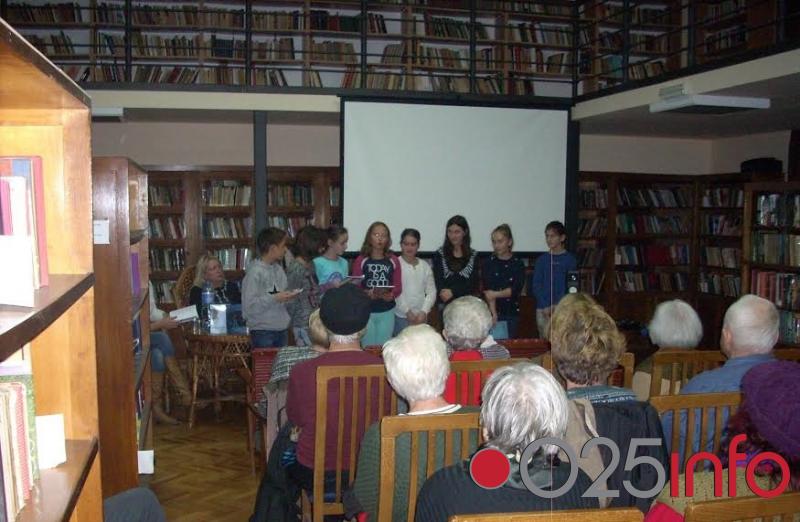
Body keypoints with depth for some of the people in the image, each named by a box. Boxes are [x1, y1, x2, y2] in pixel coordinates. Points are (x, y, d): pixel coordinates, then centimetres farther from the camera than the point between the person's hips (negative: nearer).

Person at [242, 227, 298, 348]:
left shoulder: (278, 269, 10)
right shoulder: (255, 272, -13)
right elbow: (249, 306, -19)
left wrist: (289, 295, 2)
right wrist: (275, 298, -21)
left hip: (281, 330, 7)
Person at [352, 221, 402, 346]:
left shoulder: (393, 261, 3)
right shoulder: (361, 260, -2)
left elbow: (398, 286, 2)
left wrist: (392, 295, -18)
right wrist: (366, 293, -23)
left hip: (387, 312, 2)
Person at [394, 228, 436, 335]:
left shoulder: (425, 266, 7)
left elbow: (431, 292, 5)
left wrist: (424, 311, -7)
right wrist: (407, 311, -12)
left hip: (421, 317, 4)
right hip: (400, 316, -4)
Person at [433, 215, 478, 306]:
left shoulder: (473, 256, 8)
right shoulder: (440, 254, 6)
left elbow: (473, 284, -1)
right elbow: (438, 281, -2)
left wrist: (452, 292, -15)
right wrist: (444, 293, -23)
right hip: (445, 305, -1)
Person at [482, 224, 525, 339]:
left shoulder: (518, 265, 3)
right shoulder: (489, 263, 1)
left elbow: (516, 289, -8)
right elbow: (487, 291, -8)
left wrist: (496, 294, -22)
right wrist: (493, 313, -19)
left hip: (512, 313, 1)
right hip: (493, 312, -1)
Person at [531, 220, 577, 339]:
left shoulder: (570, 260, 2)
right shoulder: (541, 260, 10)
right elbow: (536, 285, 6)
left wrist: (557, 306, -13)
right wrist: (546, 306, -7)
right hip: (543, 310, 3)